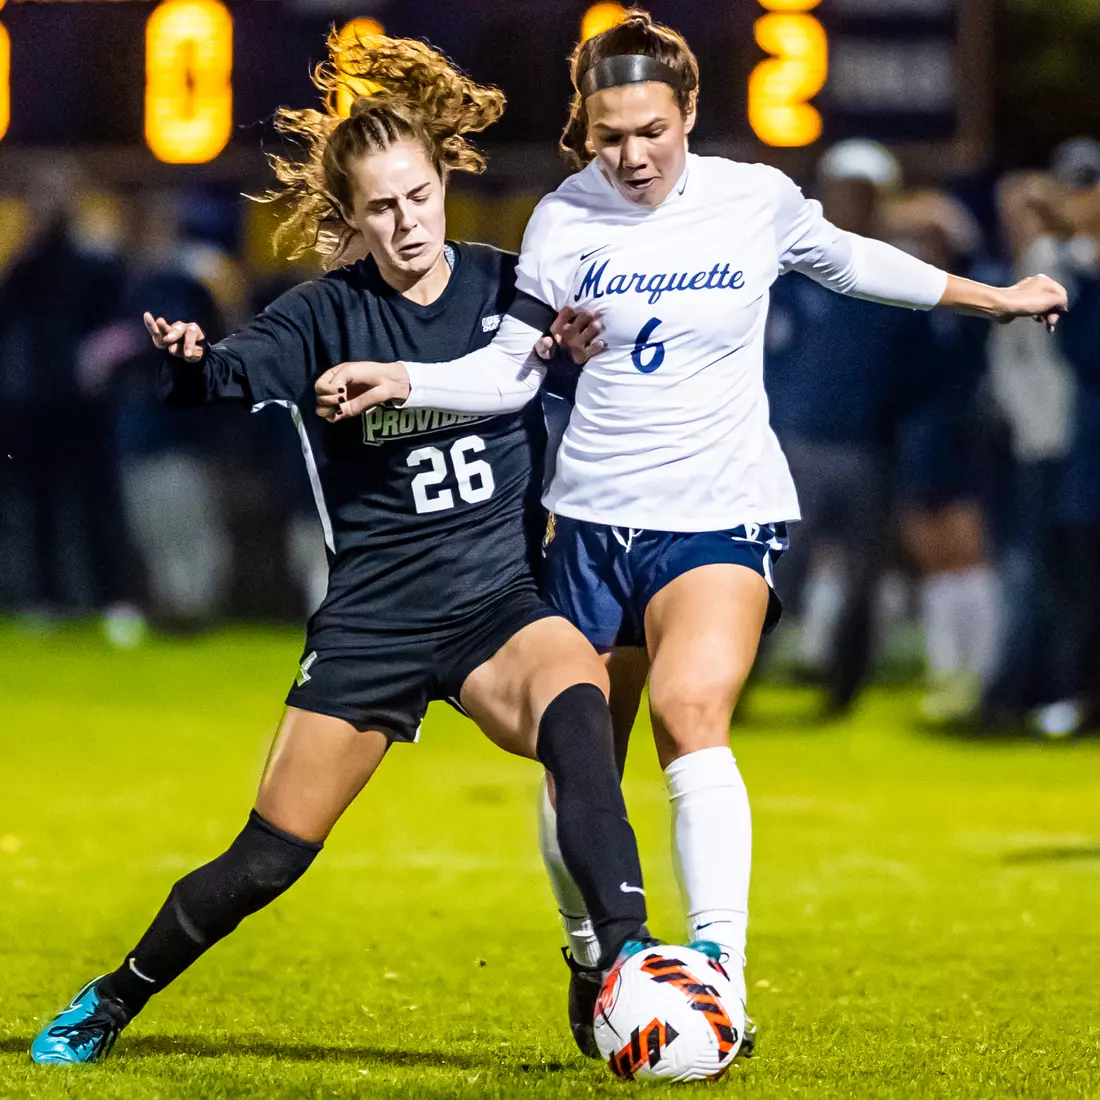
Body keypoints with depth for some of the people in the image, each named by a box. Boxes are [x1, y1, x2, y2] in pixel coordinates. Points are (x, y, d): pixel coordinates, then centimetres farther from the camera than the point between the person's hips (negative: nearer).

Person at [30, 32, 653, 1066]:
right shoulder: (327, 316, -5)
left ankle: (626, 961, -38)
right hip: (373, 619, 0)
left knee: (577, 707, -35)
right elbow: (232, 377, -23)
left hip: (500, 600, 0)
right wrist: (192, 362, -46)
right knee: (267, 859, 3)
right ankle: (111, 1002, 26)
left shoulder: (506, 289, 0)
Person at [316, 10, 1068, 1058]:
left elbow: (848, 261, 18)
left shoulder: (757, 202, -2)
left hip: (722, 516, -2)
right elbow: (511, 370, 5)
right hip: (592, 518, 2)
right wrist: (399, 379, -13)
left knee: (690, 710, -27)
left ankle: (720, 980, -31)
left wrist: (992, 297, 29)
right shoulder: (564, 221, -1)